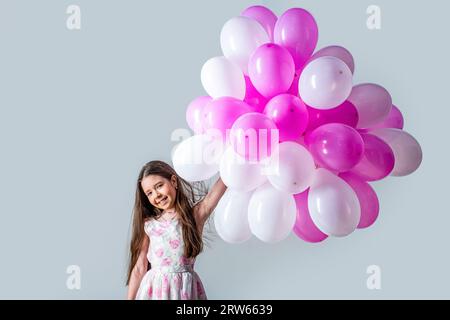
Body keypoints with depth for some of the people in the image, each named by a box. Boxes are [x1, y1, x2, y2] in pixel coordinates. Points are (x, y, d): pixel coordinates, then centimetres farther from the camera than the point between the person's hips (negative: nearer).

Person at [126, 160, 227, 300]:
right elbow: (139, 268, 5)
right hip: (155, 289, 1)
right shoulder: (149, 224, 2)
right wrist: (130, 298, 4)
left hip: (185, 289, -1)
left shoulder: (196, 214, -4)